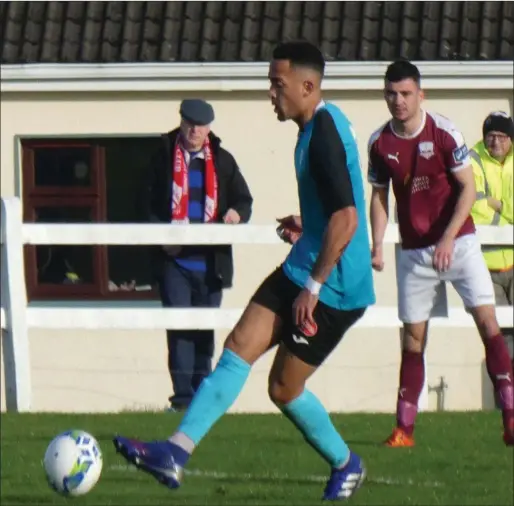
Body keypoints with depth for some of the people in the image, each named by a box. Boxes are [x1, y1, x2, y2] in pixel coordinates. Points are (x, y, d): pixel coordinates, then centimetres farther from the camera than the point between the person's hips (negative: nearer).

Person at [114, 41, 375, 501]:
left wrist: (313, 286, -25)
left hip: (332, 288, -10)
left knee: (284, 389, 0)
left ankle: (346, 466, 19)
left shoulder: (325, 133, -21)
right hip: (303, 270, 10)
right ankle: (177, 452, -6)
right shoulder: (318, 126, 11)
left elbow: (346, 219, -27)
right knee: (240, 347, -2)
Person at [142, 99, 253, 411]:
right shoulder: (164, 158, 6)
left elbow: (244, 199, 11)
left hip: (211, 261, 2)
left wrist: (237, 213, -12)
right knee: (179, 326, -9)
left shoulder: (222, 161, 9)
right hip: (174, 259, -2)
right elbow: (150, 203, 6)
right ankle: (183, 395, -12)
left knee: (205, 328, 8)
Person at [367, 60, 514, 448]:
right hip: (414, 252, 3)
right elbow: (379, 197, 11)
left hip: (458, 242, -3)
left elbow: (468, 188, -11)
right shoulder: (380, 144, 0)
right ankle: (404, 428, 6)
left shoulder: (445, 133, -11)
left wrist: (448, 239, -20)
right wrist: (377, 246, 0)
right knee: (413, 338, 3)